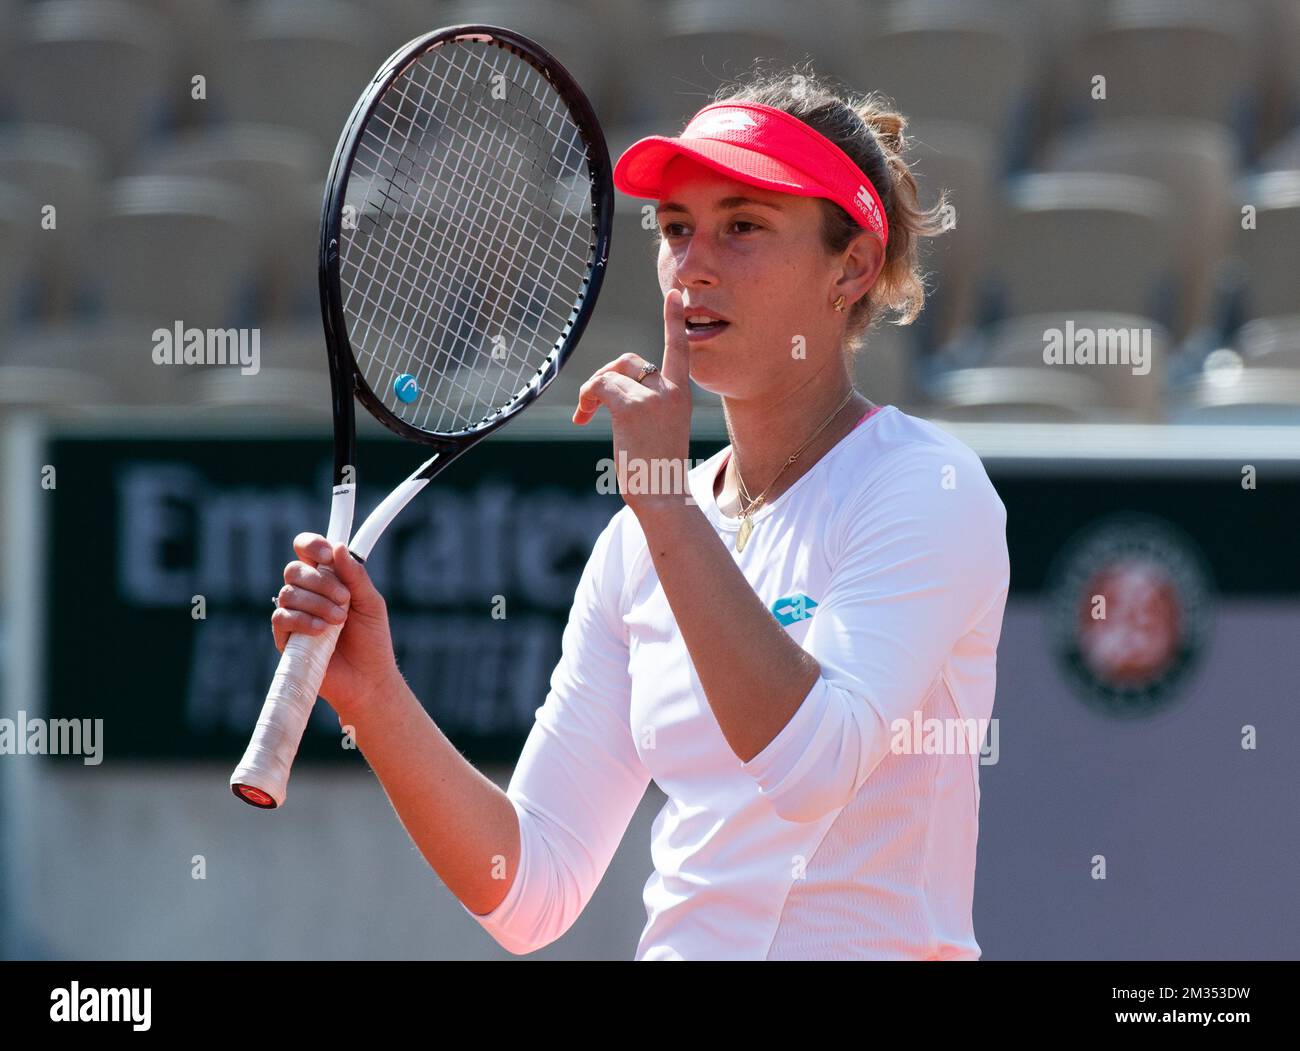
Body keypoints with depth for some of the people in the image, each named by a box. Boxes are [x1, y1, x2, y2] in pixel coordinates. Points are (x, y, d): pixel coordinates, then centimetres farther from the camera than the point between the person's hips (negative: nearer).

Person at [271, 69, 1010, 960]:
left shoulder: (927, 487, -6)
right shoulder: (638, 547, 9)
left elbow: (809, 763, -21)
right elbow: (531, 891, 7)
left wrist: (666, 501, -16)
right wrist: (374, 699, -6)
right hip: (679, 946, 3)